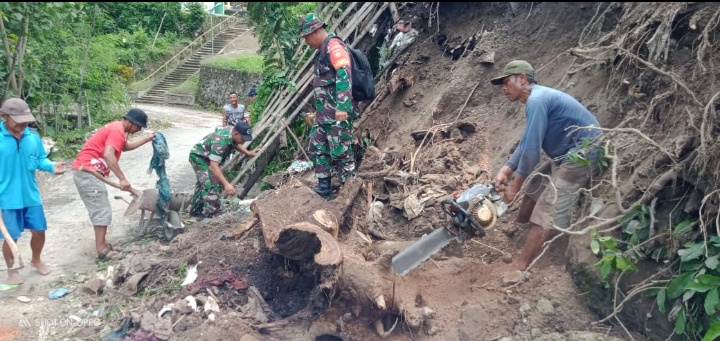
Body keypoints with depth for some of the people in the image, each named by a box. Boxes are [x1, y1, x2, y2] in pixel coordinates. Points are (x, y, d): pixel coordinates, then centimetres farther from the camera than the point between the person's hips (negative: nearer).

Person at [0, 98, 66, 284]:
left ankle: (36, 260, 42)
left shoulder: (33, 137, -3)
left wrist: (52, 166, -16)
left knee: (39, 230, 16)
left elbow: (40, 159, 6)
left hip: (31, 195, 4)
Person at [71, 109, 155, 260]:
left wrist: (147, 138, 32)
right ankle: (101, 249, -6)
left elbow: (126, 146, 34)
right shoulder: (117, 130, -15)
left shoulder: (116, 128, 17)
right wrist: (122, 179, -31)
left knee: (100, 209, 15)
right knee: (102, 210, -8)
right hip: (87, 171, -11)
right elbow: (108, 154, -29)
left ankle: (101, 244, 21)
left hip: (87, 171, 11)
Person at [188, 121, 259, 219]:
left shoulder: (233, 132, -14)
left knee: (204, 183, 20)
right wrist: (226, 184, -50)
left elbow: (235, 144, 13)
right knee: (211, 185, -20)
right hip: (199, 156, -10)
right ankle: (212, 214, -16)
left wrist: (248, 153, 1)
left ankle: (196, 210, 35)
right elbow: (213, 166, -44)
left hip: (207, 157, 10)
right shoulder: (221, 141, -40)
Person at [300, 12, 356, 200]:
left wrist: (343, 107, -31)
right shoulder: (323, 50, 19)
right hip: (324, 113, 11)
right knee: (318, 147, 14)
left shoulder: (334, 46, -12)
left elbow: (344, 76, -24)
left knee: (340, 152, -7)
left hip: (338, 113, -11)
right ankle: (324, 188, 24)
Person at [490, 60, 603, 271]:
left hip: (582, 153, -11)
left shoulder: (537, 100, -19)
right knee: (533, 190, 21)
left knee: (547, 213, -13)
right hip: (569, 154, 11)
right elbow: (526, 143, 17)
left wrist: (515, 184, -11)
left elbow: (532, 149, -21)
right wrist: (505, 170, 5)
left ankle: (519, 267, -13)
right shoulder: (539, 98, 14)